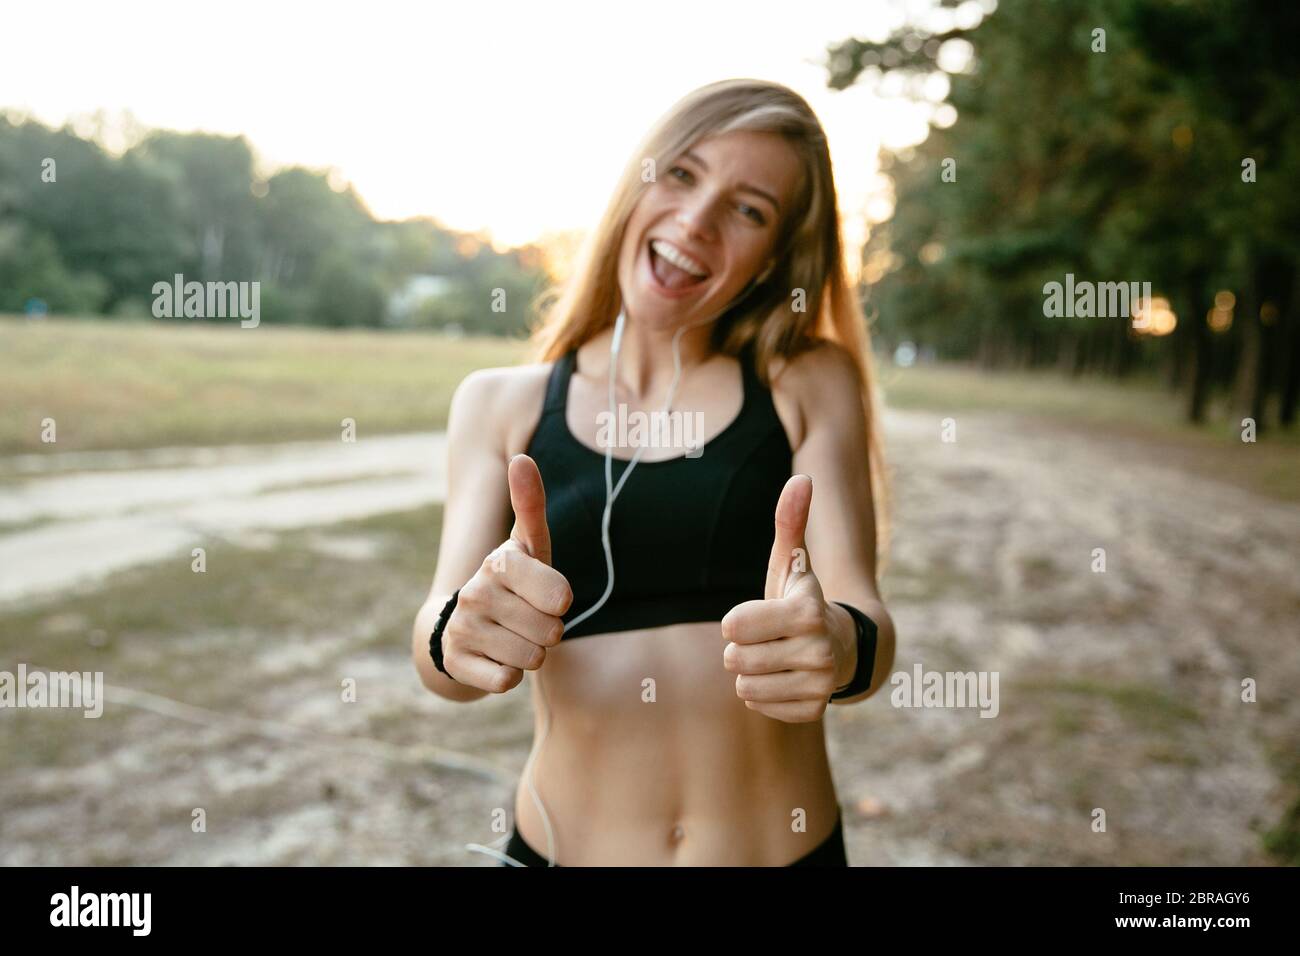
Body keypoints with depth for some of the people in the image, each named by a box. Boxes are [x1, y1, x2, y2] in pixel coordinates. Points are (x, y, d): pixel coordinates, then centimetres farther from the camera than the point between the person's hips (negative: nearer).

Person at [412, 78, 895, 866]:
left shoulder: (812, 385, -5)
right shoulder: (500, 403, -2)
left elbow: (866, 620, -14)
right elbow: (443, 652, -11)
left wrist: (842, 646, -36)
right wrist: (461, 632, -34)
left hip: (785, 847, 0)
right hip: (562, 845, 1)